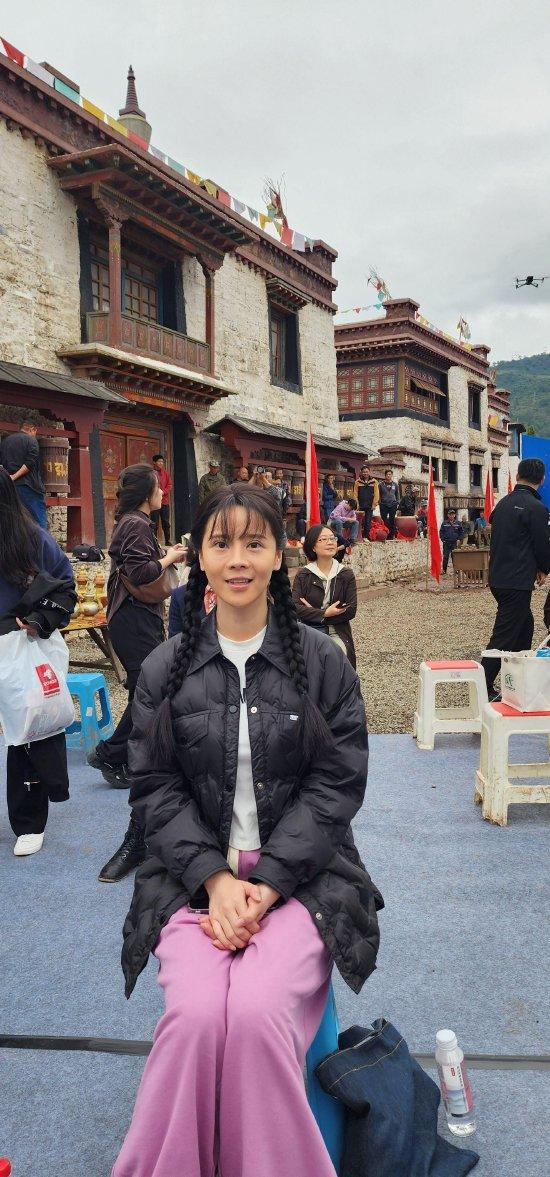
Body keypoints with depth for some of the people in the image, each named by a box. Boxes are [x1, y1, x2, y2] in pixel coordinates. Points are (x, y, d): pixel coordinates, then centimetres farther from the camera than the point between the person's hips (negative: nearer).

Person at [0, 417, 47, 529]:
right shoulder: (31, 440, -2)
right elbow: (30, 464, -14)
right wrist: (15, 477, -14)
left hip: (11, 486, 6)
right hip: (29, 486, -6)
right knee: (39, 520, -6)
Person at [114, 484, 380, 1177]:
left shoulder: (322, 662, 1)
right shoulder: (165, 668, 5)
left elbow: (337, 782, -2)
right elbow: (156, 787, 3)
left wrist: (266, 882, -12)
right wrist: (216, 878, -12)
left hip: (299, 874, -1)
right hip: (194, 874, 1)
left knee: (258, 1013, -25)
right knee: (198, 1014, -24)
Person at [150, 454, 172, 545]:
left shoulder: (165, 472, 10)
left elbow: (169, 485, 9)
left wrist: (163, 492, -7)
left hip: (165, 501, 4)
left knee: (166, 523, 7)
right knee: (154, 524, -1)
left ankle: (167, 542, 12)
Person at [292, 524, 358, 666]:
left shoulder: (346, 575, 5)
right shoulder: (303, 575, 3)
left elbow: (351, 610, -4)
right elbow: (295, 607, -8)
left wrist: (313, 613, -8)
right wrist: (324, 614, -17)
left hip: (338, 634, 1)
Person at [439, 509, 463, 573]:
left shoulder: (458, 523, 6)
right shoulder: (444, 523, 3)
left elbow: (461, 532, 11)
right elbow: (441, 532, 5)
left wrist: (459, 540, 0)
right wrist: (443, 540, -4)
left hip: (455, 543, 1)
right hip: (446, 543, 0)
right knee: (445, 557, -1)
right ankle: (444, 570, 6)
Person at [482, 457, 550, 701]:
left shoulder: (504, 502, 11)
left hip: (497, 577, 9)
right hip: (518, 581, -9)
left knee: (524, 625, 22)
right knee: (505, 635, -6)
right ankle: (484, 688, -7)